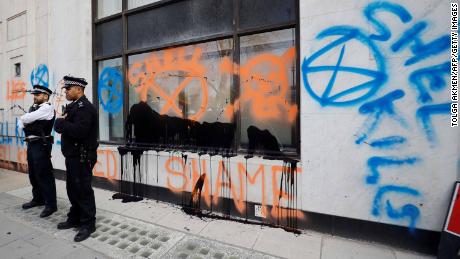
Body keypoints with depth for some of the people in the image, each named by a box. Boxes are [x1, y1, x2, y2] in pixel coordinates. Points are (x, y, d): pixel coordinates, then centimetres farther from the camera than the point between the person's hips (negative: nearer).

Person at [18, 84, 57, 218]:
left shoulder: (48, 108, -9)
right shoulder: (32, 108, 17)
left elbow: (27, 118, -15)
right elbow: (21, 122, 15)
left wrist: (24, 119, 6)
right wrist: (23, 125, -5)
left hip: (41, 145, -9)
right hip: (31, 144, 9)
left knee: (44, 174, -6)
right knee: (33, 173, 17)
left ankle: (51, 204, 3)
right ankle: (38, 199, 31)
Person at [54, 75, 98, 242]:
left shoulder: (84, 107, -16)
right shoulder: (73, 106, 16)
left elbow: (79, 130, -28)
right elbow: (60, 127, 16)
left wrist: (61, 123, -12)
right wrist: (61, 123, -5)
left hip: (82, 157, -10)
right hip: (72, 156, 10)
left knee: (83, 190, -1)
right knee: (72, 189, 18)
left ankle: (88, 224, 12)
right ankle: (74, 218, 34)